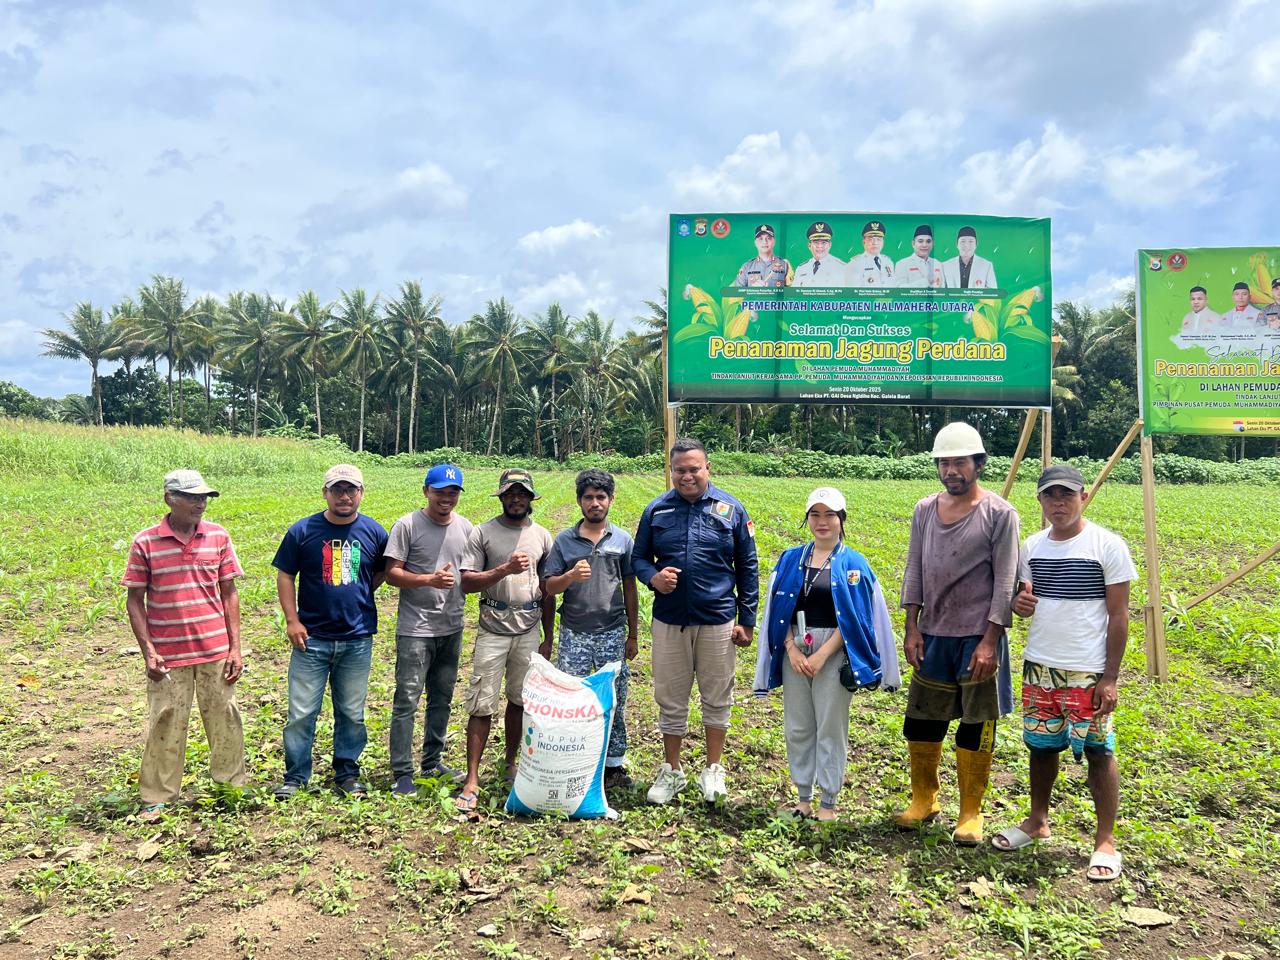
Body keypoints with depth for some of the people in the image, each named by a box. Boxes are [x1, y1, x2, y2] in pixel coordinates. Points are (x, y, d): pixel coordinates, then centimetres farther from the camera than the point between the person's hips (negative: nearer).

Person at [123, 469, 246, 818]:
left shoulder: (218, 537, 1)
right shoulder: (145, 543, -5)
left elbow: (229, 593, 5)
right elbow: (134, 600, 0)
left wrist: (235, 648, 1)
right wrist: (148, 651, -8)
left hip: (216, 651, 2)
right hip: (167, 655, -2)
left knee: (225, 720, 10)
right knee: (166, 724, 7)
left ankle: (231, 784, 27)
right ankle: (157, 798, 23)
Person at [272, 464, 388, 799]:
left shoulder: (374, 532, 0)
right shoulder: (302, 531, -3)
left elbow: (383, 571, 15)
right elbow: (285, 576, 2)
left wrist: (359, 596, 4)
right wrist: (292, 620, -5)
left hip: (357, 640, 1)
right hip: (312, 638, -1)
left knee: (352, 713, 12)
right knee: (301, 713, 4)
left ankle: (347, 774, 26)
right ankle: (296, 776, 20)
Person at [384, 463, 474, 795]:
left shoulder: (465, 527, 7)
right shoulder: (407, 525, -8)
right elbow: (392, 573, -12)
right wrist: (429, 580, -23)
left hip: (452, 628, 6)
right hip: (415, 629, -6)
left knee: (442, 698, 16)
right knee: (407, 701, -4)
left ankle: (432, 762, 31)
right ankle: (402, 774, 6)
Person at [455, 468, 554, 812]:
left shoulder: (542, 536, 7)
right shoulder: (483, 533, -2)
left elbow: (547, 588, 13)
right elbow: (467, 583, -9)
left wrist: (548, 634, 13)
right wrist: (505, 569, -22)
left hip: (529, 631, 3)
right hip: (493, 631, -3)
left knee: (520, 700, 13)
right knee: (482, 705, -3)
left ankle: (511, 764, 30)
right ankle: (472, 780, 3)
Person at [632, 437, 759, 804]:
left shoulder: (731, 509, -1)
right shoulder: (656, 510, 2)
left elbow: (747, 568, 3)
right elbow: (639, 557, 10)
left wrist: (746, 621, 0)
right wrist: (653, 577, -13)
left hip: (718, 620, -1)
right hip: (669, 620, 1)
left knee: (717, 698, 10)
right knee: (670, 699, 10)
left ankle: (713, 769, 28)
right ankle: (672, 771, 27)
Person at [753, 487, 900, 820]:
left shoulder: (853, 564, -3)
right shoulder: (791, 559, 7)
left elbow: (854, 618, -8)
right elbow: (778, 610, 6)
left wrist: (822, 655, -14)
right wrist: (791, 649, -7)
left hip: (834, 653, -3)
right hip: (794, 652, 4)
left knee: (830, 729, 3)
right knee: (797, 728, 10)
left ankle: (828, 802, 18)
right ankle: (804, 797, 25)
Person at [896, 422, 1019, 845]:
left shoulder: (999, 514, -6)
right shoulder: (925, 510, 6)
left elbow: (1005, 583, -8)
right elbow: (914, 572, 8)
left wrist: (990, 641, -13)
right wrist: (912, 628, 2)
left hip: (978, 636, -4)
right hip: (933, 634, 4)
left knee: (976, 725, 6)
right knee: (921, 720, 10)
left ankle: (971, 813, 20)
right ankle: (923, 799, 28)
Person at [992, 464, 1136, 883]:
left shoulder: (1107, 545, -9)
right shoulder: (1034, 546, 6)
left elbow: (1118, 615, -8)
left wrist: (1110, 678, -12)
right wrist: (1020, 602, -10)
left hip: (1088, 672, -5)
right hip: (1039, 667, 5)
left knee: (1098, 751, 3)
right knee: (1040, 745, 14)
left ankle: (1105, 840, 16)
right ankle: (1037, 821, 30)